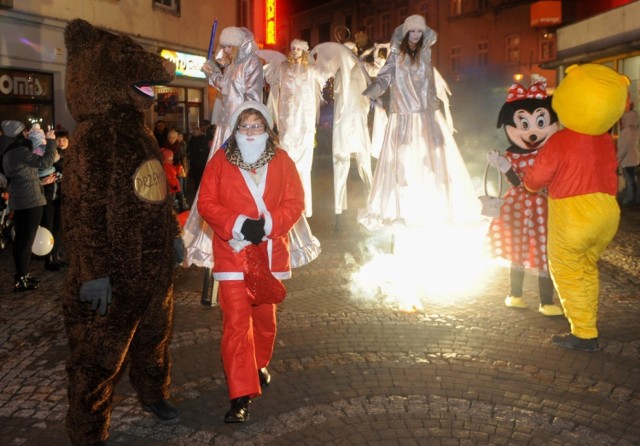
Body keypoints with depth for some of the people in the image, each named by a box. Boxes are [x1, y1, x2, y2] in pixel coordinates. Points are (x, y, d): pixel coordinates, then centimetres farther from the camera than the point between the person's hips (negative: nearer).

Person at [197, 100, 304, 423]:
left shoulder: (281, 161, 4)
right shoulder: (220, 161, 0)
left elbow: (295, 202, -1)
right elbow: (206, 203, -4)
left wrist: (267, 223, -17)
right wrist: (238, 225, -19)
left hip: (269, 251, 3)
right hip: (232, 251, -2)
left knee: (265, 316, 17)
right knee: (236, 321, -7)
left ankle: (260, 366, 42)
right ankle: (241, 394, -2)